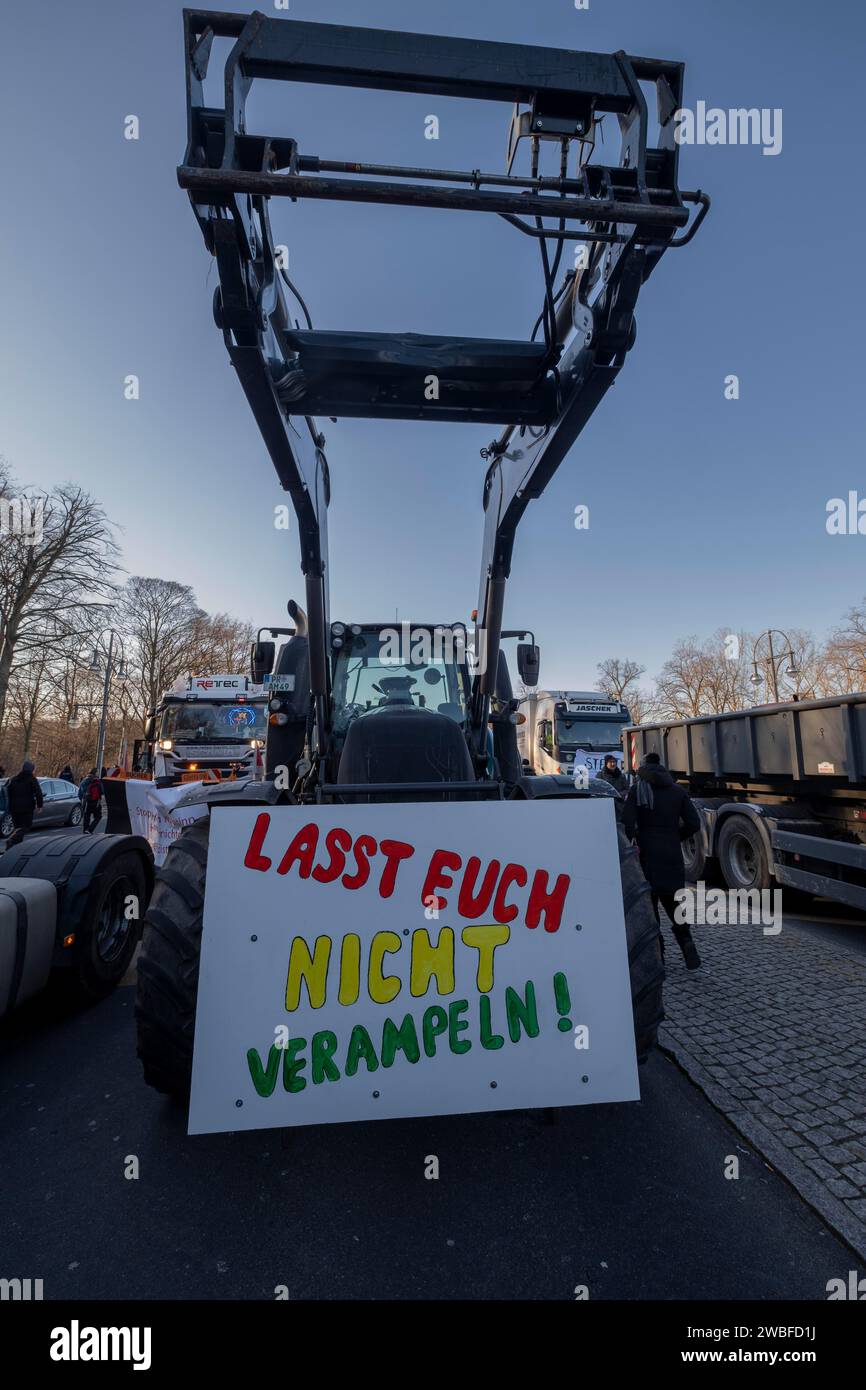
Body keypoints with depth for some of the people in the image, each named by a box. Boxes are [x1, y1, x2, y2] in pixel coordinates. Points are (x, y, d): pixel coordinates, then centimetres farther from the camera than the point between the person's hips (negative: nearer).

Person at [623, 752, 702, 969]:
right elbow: (694, 824, 4)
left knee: (648, 904, 7)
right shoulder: (678, 791, 7)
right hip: (673, 856, 3)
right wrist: (675, 838, 16)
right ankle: (687, 943, 2)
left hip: (648, 855, -3)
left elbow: (627, 824, -14)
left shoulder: (637, 790, -4)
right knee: (672, 902, 19)